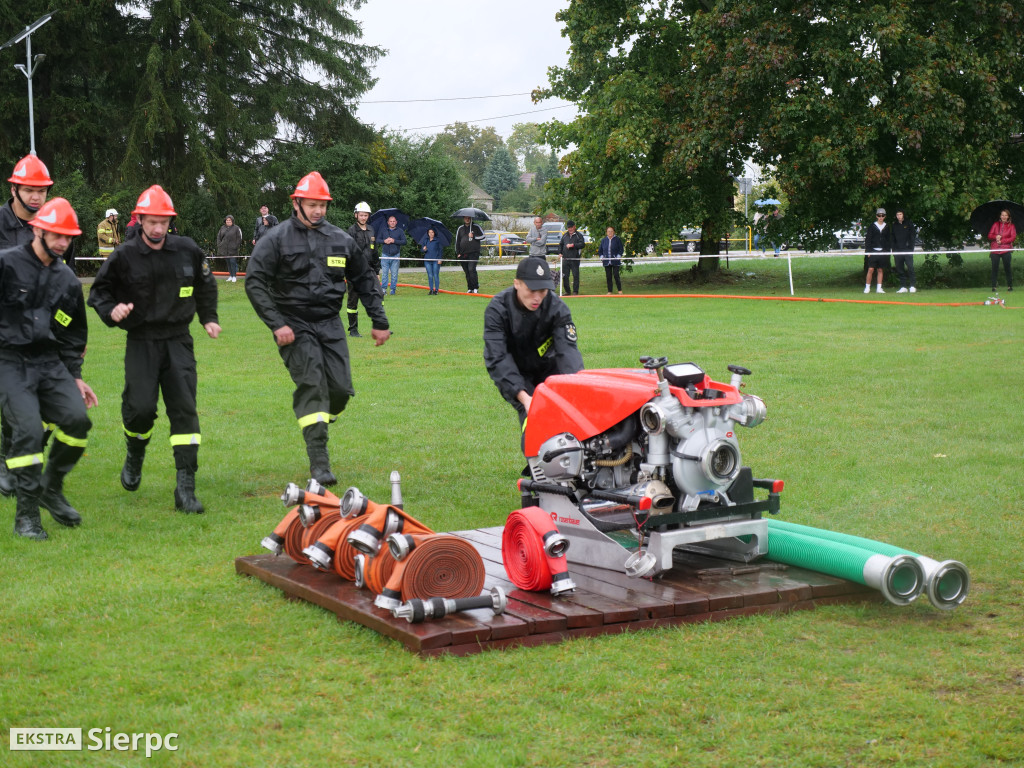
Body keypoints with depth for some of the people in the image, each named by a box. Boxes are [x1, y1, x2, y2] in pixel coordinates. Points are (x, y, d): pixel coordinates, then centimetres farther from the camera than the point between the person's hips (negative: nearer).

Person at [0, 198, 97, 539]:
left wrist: (75, 377, 17)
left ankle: (51, 489, 12)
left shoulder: (67, 279, 12)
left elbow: (73, 334, 21)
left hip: (50, 362, 5)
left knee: (77, 418, -13)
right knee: (28, 428, -19)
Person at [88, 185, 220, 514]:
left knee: (184, 409, -7)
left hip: (178, 341, 2)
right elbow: (99, 290, 6)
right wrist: (111, 311, -13)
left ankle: (186, 489, -6)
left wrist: (209, 318, 19)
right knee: (140, 406, -10)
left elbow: (206, 285, 22)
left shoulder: (187, 250, 2)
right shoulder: (125, 255, -4)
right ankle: (134, 456, 27)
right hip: (141, 342, -1)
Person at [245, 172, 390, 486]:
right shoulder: (277, 239, -4)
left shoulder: (340, 239, 9)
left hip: (330, 324, 4)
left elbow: (364, 280, 19)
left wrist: (379, 322, 15)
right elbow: (255, 283, -8)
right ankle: (319, 464, -17)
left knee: (340, 389, -3)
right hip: (295, 326, -4)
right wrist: (276, 324, -16)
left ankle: (315, 432, 29)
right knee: (312, 385, -17)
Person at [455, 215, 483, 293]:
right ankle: (470, 288, 13)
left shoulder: (475, 227, 5)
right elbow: (457, 241, 15)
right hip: (463, 254, 4)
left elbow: (482, 236, 5)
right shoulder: (460, 228, 13)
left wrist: (474, 236, -10)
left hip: (474, 253, -4)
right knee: (467, 272, 6)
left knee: (471, 269, -18)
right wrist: (457, 253, 8)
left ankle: (476, 288, -12)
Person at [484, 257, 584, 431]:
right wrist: (523, 397, -38)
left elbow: (568, 351, -23)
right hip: (514, 372, -2)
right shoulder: (497, 309, -20)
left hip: (547, 367, 2)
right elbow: (497, 359, -27)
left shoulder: (557, 307, -15)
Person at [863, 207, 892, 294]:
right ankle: (867, 287, -1)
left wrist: (888, 251, 6)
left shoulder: (887, 228, 10)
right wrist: (868, 251, -5)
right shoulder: (872, 227, 3)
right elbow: (867, 239, 2)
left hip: (883, 252, 2)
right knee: (871, 270, -7)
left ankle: (879, 288, 9)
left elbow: (889, 240, 13)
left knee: (880, 270, 5)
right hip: (873, 251, -2)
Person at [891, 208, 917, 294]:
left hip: (908, 250, -4)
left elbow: (913, 236, 3)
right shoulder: (894, 226, 15)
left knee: (910, 267, -12)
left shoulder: (909, 223, 6)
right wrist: (894, 249, 6)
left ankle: (912, 286, -9)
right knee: (900, 269, 2)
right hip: (898, 251, 4)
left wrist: (910, 247, -7)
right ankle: (903, 287, 6)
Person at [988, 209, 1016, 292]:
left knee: (1007, 268, -3)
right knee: (995, 268, -2)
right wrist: (996, 237, -13)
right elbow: (989, 235, 9)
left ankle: (1010, 285, 7)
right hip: (995, 249, 2)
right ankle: (994, 286, 3)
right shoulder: (996, 224, 13)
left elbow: (1013, 237, -3)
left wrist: (1002, 241, -12)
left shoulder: (1011, 226, 7)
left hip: (1006, 250, -2)